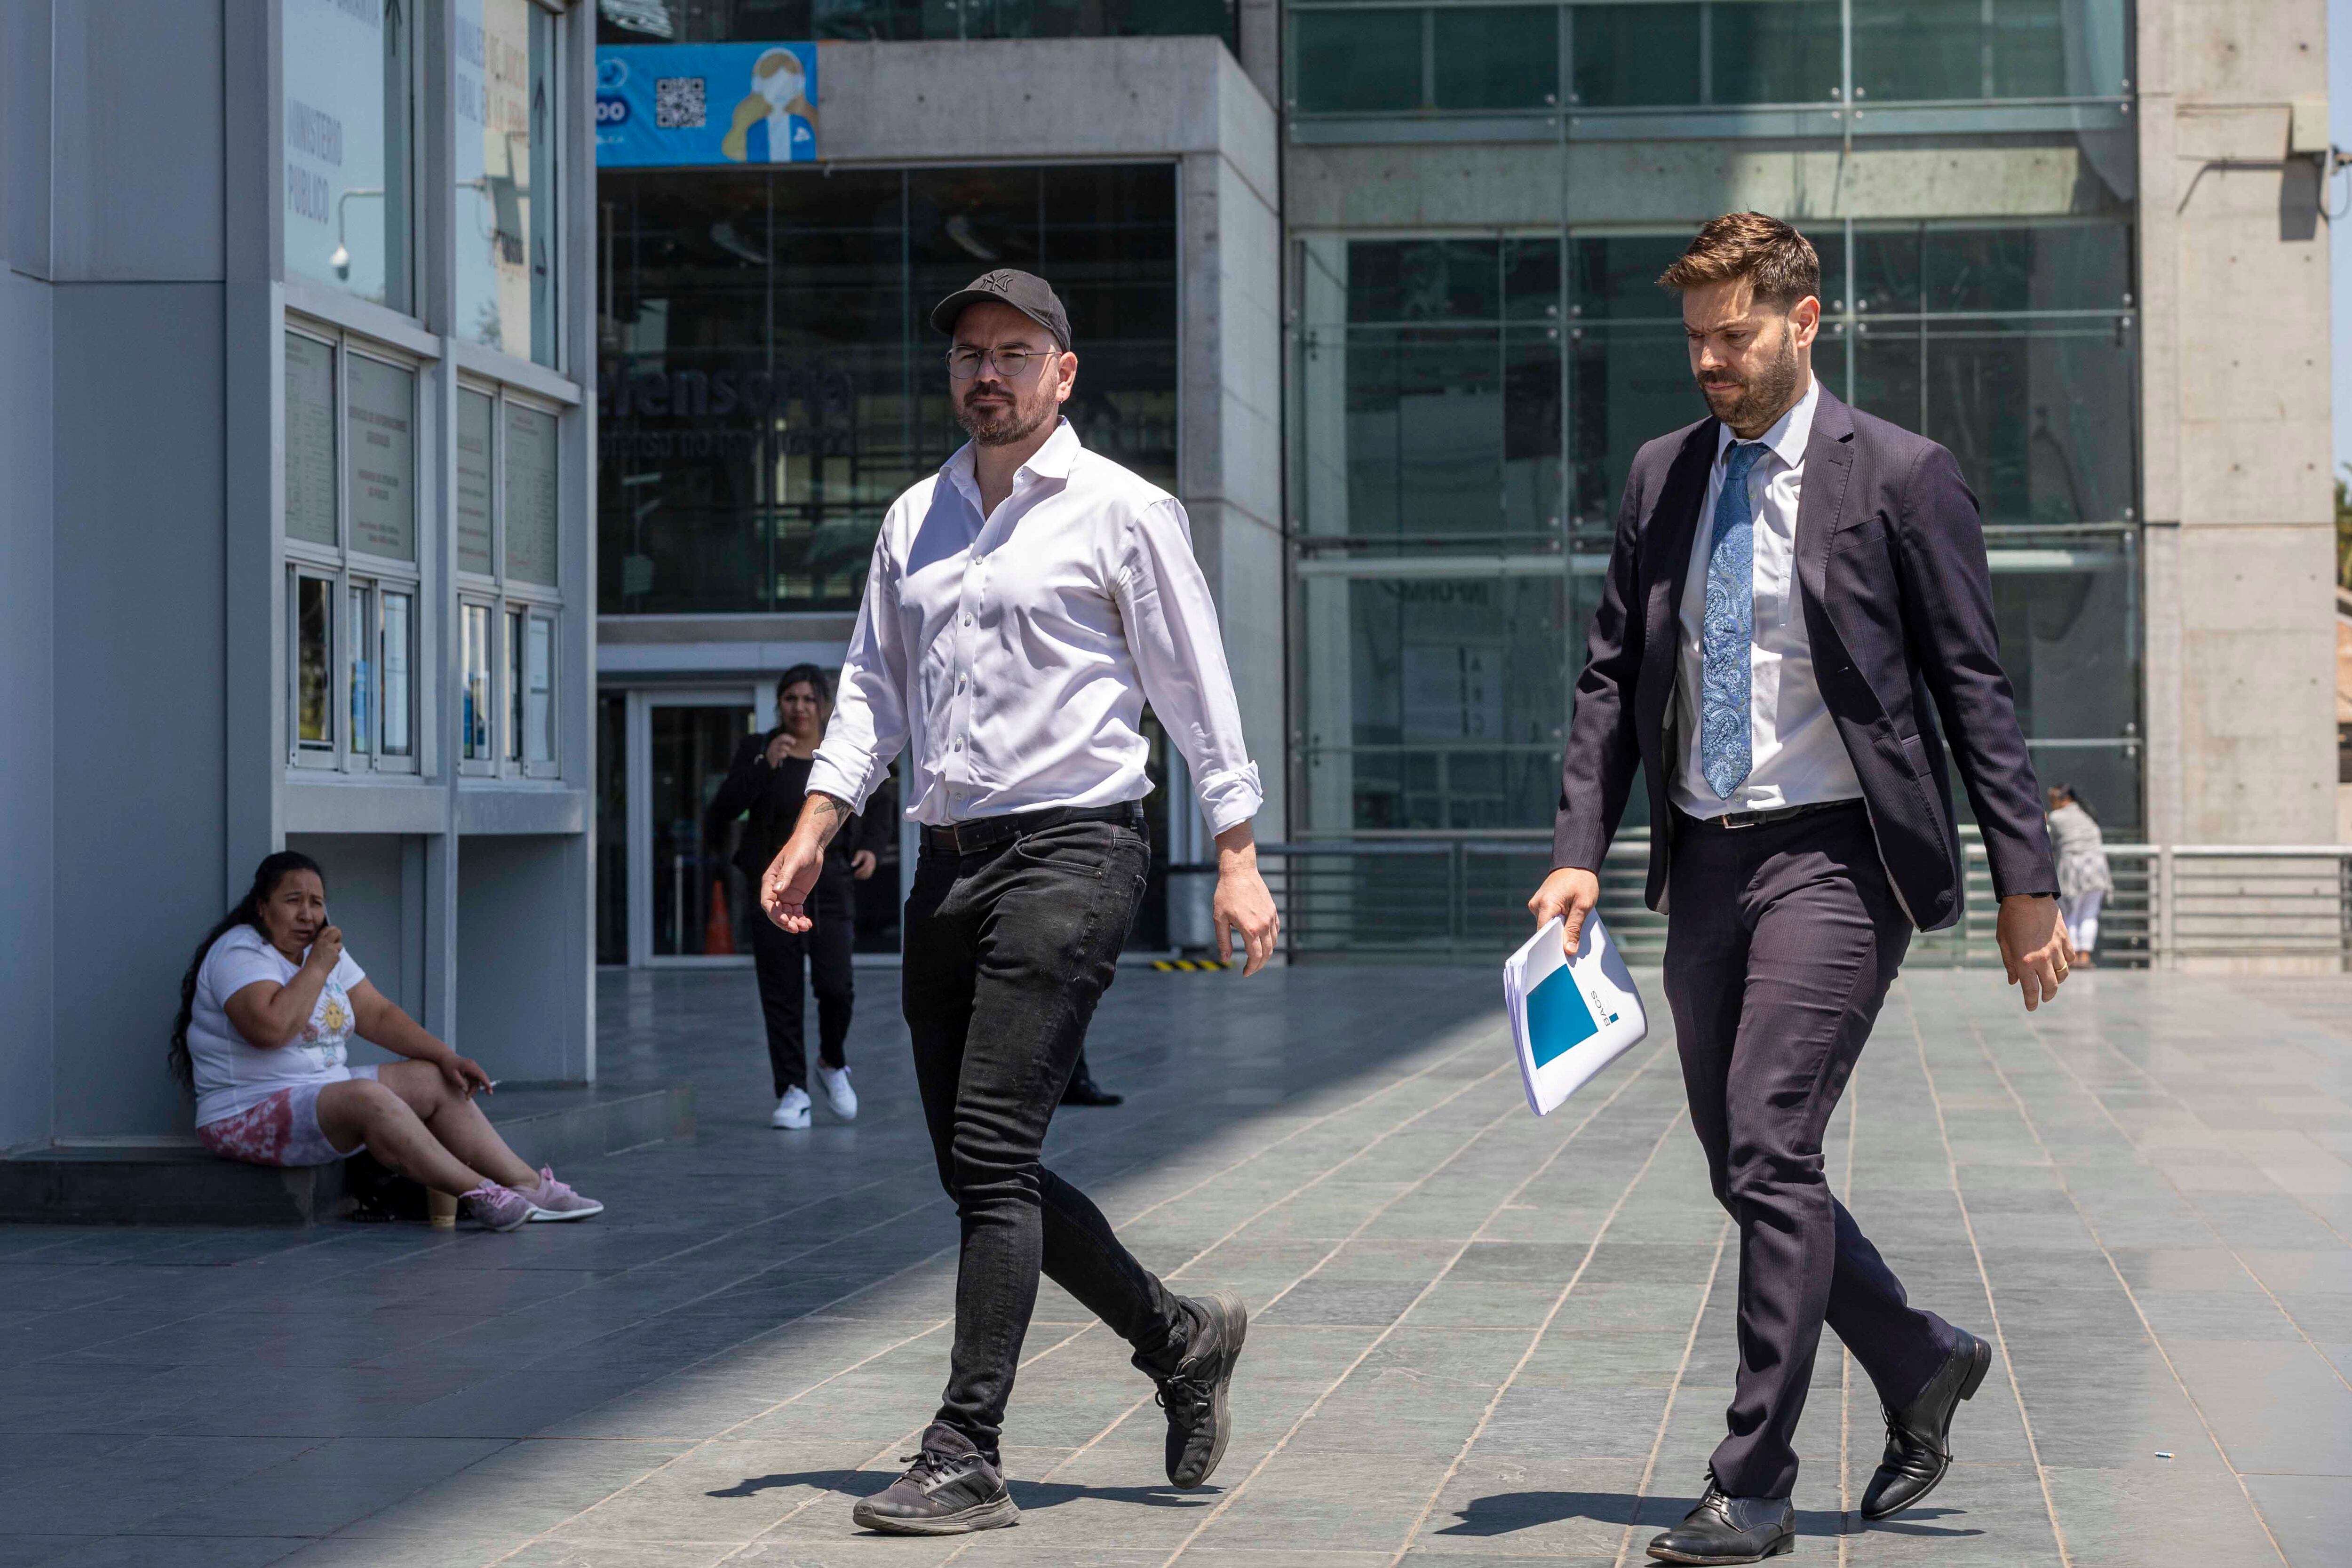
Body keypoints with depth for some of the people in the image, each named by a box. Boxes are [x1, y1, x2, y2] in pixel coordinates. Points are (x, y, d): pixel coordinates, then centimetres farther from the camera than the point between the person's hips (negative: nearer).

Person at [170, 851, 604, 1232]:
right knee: (367, 1098, -33)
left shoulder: (322, 949, 14)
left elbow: (379, 1015, 13)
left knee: (434, 1081, 1)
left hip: (326, 1089, 10)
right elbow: (271, 1028, -31)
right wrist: (317, 968, -18)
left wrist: (447, 1058, 1)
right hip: (250, 1118, -10)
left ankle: (529, 1186, -7)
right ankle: (478, 1194, -35)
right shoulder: (240, 953, -14)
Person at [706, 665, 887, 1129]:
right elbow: (722, 810, -8)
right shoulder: (756, 751, 3)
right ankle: (792, 1092, 4)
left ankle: (833, 1064, 16)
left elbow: (875, 815, 22)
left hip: (830, 886, 0)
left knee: (835, 985, -12)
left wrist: (870, 848, 3)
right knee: (782, 993, -2)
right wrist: (765, 766, -16)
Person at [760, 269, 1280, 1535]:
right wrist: (814, 829, 6)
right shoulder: (915, 520, 16)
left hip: (1069, 850, -7)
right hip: (946, 862, 7)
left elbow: (1196, 691, 0)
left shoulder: (1122, 513, 0)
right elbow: (872, 689, 19)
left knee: (992, 1153, -13)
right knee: (975, 1165, 7)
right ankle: (1180, 1338, 26)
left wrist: (1238, 859, -5)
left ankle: (965, 1456, -9)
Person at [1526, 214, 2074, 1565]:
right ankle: (1920, 1364, 33)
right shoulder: (1663, 479, 10)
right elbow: (1615, 678, 12)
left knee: (1772, 1152, -13)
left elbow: (1974, 688, -4)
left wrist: (2028, 880, -6)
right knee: (1743, 1167, 11)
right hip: (1707, 860, 6)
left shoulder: (1900, 477, -5)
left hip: (1836, 856, -6)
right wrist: (1581, 849, 0)